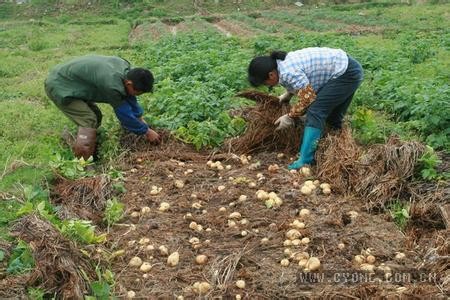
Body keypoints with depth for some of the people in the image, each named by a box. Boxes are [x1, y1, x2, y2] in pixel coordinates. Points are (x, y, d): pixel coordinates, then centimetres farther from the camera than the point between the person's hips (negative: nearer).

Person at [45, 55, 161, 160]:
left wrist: (140, 118, 13)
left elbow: (129, 97, 9)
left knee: (96, 116, 10)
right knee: (89, 122, -15)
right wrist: (146, 131, -9)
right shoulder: (112, 85, -34)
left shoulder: (126, 69, -9)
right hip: (58, 87, -9)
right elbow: (124, 114, -21)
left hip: (66, 78, 9)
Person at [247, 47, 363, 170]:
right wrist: (287, 95, 19)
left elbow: (308, 98, -22)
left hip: (346, 73, -10)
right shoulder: (284, 62, 6)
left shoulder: (288, 72, -24)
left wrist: (290, 117, -10)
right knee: (333, 118, 17)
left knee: (315, 112, -16)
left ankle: (305, 161, -19)